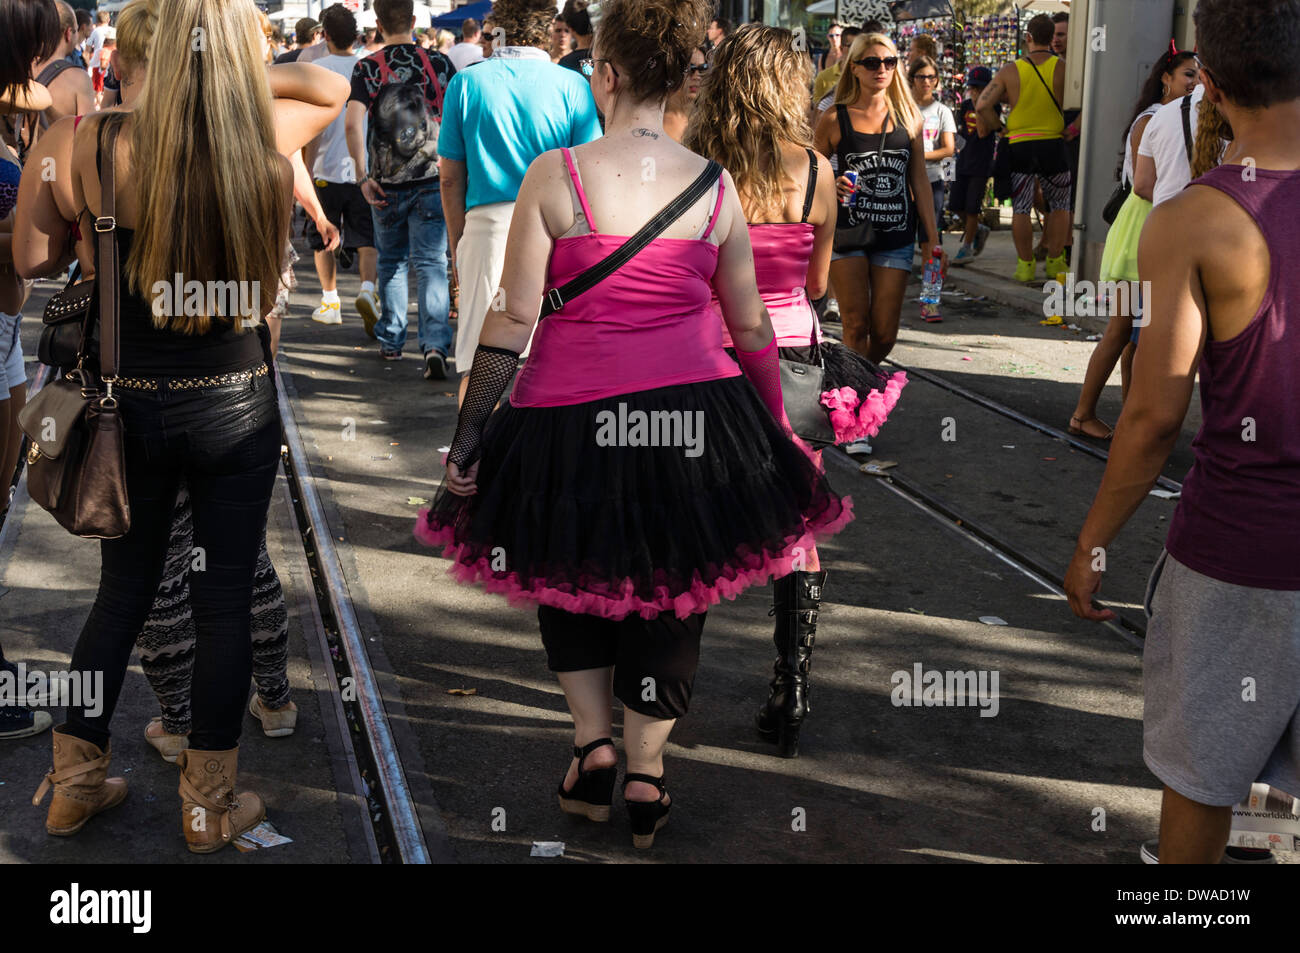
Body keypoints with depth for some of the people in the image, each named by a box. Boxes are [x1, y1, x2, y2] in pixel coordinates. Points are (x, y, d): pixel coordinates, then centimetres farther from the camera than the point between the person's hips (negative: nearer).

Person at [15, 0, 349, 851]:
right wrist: (238, 71, 8)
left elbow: (35, 259, 0)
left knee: (124, 589, 18)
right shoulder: (270, 144, -10)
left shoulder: (99, 145, -13)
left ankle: (75, 780, 31)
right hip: (236, 405, -1)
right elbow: (332, 87, 11)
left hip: (131, 404, 1)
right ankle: (211, 804, 23)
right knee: (226, 597, 10)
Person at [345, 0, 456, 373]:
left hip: (387, 185, 1)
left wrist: (363, 175, -8)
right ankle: (435, 345, -18)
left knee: (392, 262, 17)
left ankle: (391, 341, 26)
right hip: (432, 180, 0)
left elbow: (352, 122, -14)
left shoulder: (367, 68, -3)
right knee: (431, 264, -2)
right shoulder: (439, 63, 0)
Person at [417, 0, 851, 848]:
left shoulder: (553, 176, -9)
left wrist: (468, 434, -3)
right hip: (695, 411, 2)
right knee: (671, 595, 17)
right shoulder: (716, 187, 1)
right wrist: (774, 428, 20)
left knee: (571, 579, 24)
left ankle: (594, 741, 19)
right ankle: (646, 774, 26)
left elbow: (514, 318, -10)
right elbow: (752, 327, 7)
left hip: (573, 415, -2)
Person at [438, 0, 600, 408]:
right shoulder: (573, 86, 0)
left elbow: (451, 179, 5)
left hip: (487, 224, 1)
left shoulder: (465, 83, 4)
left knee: (478, 361, 5)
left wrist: (457, 245, 14)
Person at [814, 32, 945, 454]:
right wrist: (832, 187, -18)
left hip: (895, 235, 3)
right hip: (846, 232, -3)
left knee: (884, 334, 2)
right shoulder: (834, 119, 0)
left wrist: (933, 240, 8)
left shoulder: (908, 116, 9)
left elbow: (920, 181, 12)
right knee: (856, 326, -5)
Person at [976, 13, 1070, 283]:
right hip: (1053, 145, 0)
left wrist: (1000, 128, 6)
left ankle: (1026, 264, 8)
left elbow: (982, 105, -7)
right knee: (1059, 206, 14)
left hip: (1019, 147, 0)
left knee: (1020, 209, 7)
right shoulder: (1062, 68, -5)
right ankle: (1054, 261, 13)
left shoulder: (1010, 71, -2)